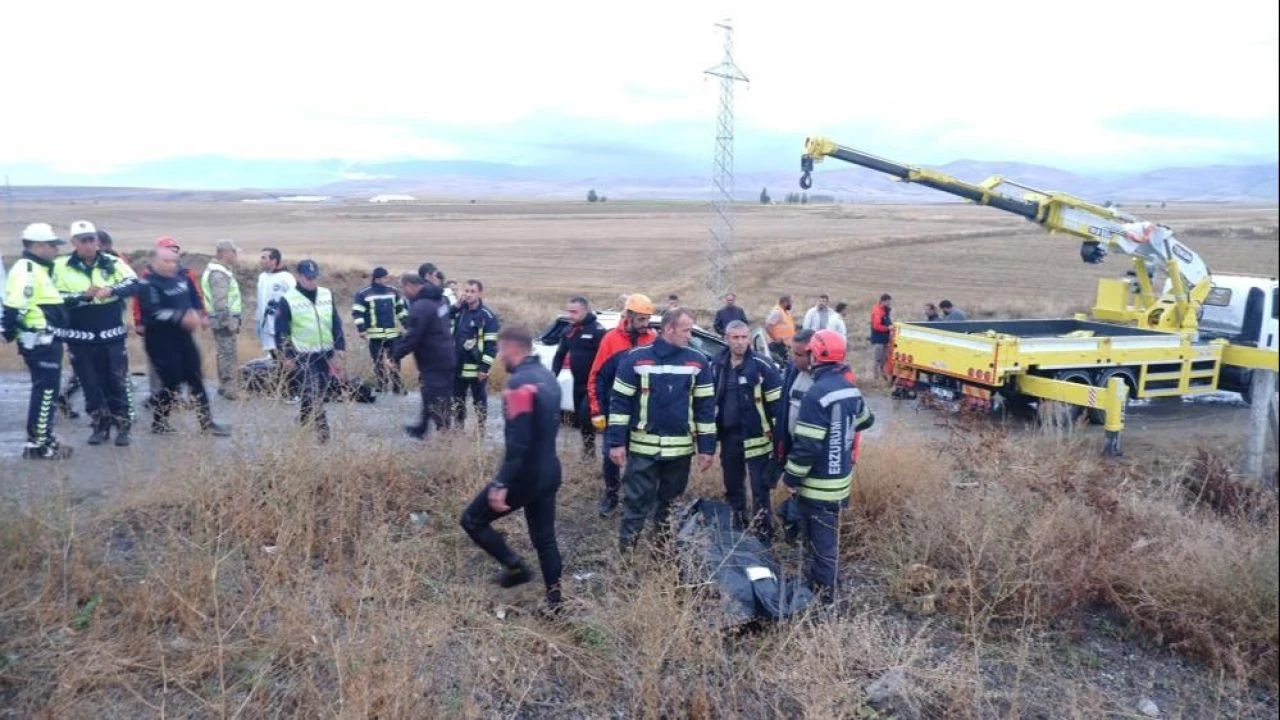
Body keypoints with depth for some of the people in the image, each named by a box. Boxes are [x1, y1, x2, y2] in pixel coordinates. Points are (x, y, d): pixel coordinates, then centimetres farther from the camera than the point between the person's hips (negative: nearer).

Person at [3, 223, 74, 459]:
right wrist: (11, 332, -24)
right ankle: (36, 444, -1)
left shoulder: (40, 269, 17)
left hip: (47, 340, 10)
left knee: (47, 389, 15)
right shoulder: (26, 270, -16)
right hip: (38, 341, -10)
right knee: (45, 390, -6)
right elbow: (13, 307, -25)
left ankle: (44, 438, 24)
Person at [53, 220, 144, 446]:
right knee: (91, 384, 8)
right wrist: (84, 295, -21)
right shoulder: (62, 267, -1)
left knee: (117, 383, 4)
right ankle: (100, 425, 21)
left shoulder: (112, 263, 1)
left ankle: (123, 426, 13)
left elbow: (135, 284, -11)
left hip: (112, 335, 0)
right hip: (80, 338, 0)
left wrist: (112, 289, -28)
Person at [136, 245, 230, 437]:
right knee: (171, 382, -3)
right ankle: (158, 423, 18)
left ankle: (207, 422, 18)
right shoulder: (148, 284, -16)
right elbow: (153, 313, -28)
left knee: (196, 379, 10)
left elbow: (195, 297, 19)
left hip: (183, 337, 7)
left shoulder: (182, 276, 5)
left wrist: (201, 315, 2)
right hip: (161, 342, -7)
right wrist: (182, 317, -34)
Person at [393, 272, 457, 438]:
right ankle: (422, 428, 38)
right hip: (445, 358, 10)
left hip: (433, 363, -10)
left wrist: (394, 357, -13)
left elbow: (411, 337, -24)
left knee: (437, 402, -2)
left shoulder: (420, 307, -23)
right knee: (431, 396, 23)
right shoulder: (437, 299, 8)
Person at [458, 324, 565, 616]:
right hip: (549, 471, 9)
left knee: (472, 520, 8)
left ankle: (516, 567, 8)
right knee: (544, 538, 16)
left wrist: (500, 484, -25)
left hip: (524, 474, -9)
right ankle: (554, 600, 20)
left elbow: (517, 442, -26)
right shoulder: (547, 376, 10)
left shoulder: (519, 383, -20)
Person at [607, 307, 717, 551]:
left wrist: (707, 447, 0)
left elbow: (706, 406, 3)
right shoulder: (636, 358, -5)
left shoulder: (698, 362, 1)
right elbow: (620, 402, -2)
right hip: (643, 447, -2)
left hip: (681, 448, 2)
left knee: (670, 502, 15)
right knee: (636, 502, 2)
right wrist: (616, 442, -7)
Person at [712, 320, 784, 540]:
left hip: (755, 437, -5)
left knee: (760, 489, -1)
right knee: (732, 487, 17)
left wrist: (777, 434, -11)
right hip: (727, 436, 5)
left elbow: (776, 402, -9)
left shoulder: (762, 367, -10)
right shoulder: (716, 366, 4)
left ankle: (764, 536, 8)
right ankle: (736, 530, 32)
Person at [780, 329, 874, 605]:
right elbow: (865, 420, 22)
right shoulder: (850, 388, 3)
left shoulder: (817, 393, -23)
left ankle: (823, 591, 13)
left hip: (819, 482, -8)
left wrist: (791, 477, -12)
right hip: (841, 477, 8)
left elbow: (806, 444, -23)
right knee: (826, 535, 20)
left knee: (821, 539, 3)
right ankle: (819, 578, 32)